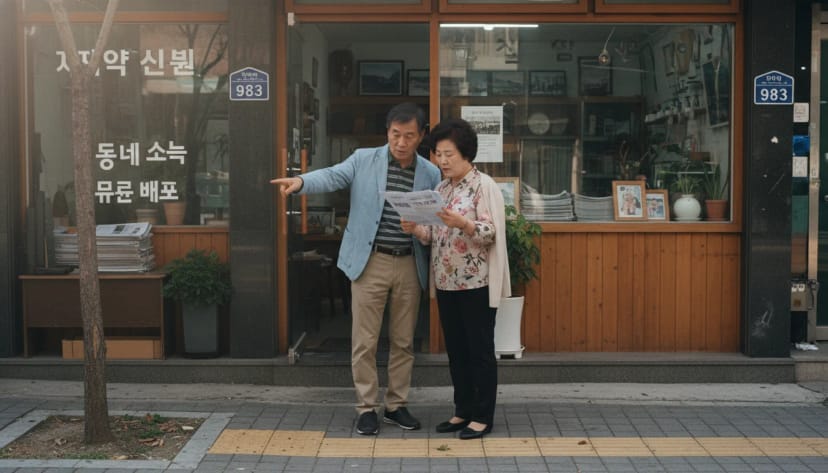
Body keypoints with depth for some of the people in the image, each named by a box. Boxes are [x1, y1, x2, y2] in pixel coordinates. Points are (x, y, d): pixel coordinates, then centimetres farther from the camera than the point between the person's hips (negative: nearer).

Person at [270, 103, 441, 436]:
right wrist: (300, 181, -35)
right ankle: (366, 408, 14)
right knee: (364, 341, 2)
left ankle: (397, 405, 24)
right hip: (370, 262, -2)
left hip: (409, 265, 2)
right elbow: (332, 176, -15)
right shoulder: (364, 160, 0)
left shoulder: (431, 174, 6)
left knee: (403, 341, 11)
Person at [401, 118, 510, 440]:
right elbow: (434, 235, 13)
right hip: (446, 282, 7)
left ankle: (483, 416, 10)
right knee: (455, 349, 12)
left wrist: (462, 224, -31)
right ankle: (463, 410, 23)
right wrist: (415, 230, -7)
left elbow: (491, 234, -15)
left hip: (476, 283, -7)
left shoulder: (484, 185, -8)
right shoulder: (440, 189, 13)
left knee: (480, 350, 2)